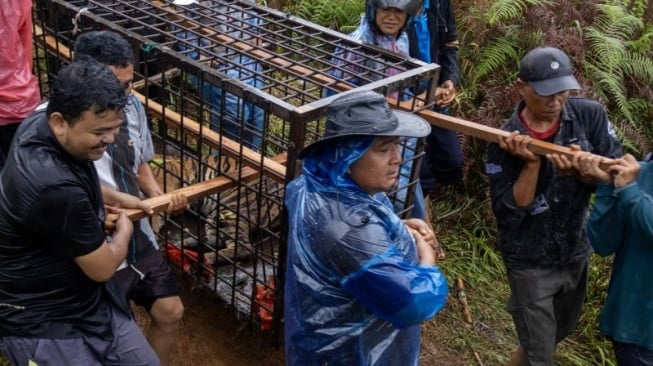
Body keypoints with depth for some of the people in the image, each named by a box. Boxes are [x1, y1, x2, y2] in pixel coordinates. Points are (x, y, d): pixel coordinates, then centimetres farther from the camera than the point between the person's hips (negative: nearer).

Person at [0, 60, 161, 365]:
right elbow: (103, 267, -20)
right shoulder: (54, 188, -36)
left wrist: (112, 198, 5)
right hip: (40, 325, -9)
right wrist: (124, 228, -1)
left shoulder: (39, 123, -8)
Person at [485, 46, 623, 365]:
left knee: (562, 329, 30)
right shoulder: (506, 142, -19)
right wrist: (531, 163, -32)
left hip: (576, 252, 5)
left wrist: (583, 169, -34)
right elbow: (507, 214, -21)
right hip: (530, 262, -4)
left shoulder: (590, 116, -12)